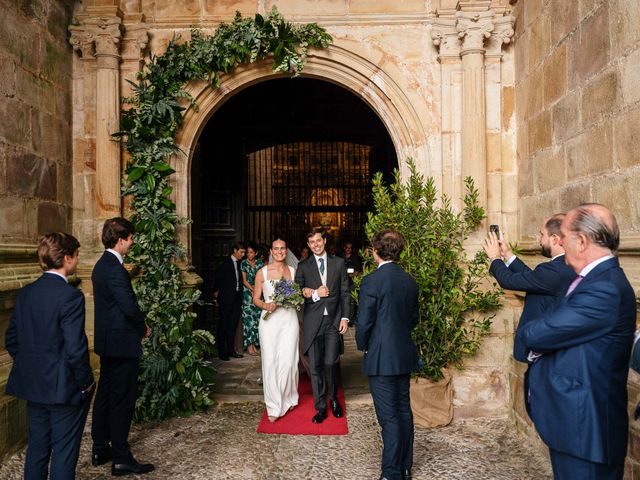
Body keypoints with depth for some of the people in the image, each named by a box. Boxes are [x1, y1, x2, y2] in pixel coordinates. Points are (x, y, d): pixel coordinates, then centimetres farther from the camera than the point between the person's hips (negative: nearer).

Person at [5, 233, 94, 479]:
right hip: (63, 388, -7)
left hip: (32, 386, 7)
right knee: (64, 451, 8)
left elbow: (11, 340, 9)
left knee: (37, 447, 21)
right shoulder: (70, 296, -21)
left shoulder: (25, 293, 2)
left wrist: (28, 367, 18)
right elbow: (75, 349, -23)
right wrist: (86, 383, -9)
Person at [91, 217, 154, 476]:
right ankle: (121, 458, 10)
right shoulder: (115, 268, -21)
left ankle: (100, 450, 30)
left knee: (106, 394, 17)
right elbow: (129, 307, -24)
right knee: (123, 399, -1)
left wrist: (139, 324, 10)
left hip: (107, 341, 10)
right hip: (122, 343, -10)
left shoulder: (102, 264, 11)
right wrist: (143, 328, -6)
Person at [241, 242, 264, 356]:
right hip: (248, 293, -3)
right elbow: (244, 280, -4)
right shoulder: (244, 263, -1)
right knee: (248, 318, -5)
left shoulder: (260, 262, 7)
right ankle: (249, 345, -2)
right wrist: (253, 290, -13)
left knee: (257, 318, 3)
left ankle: (254, 343, 12)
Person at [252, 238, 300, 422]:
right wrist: (266, 305, -14)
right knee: (270, 362, -1)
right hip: (270, 320, -1)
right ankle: (274, 406, 12)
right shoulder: (263, 272, 2)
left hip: (289, 319, 1)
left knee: (288, 361, -2)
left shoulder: (293, 271, 9)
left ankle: (288, 398, 22)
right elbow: (256, 299, 5)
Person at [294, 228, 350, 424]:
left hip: (334, 320, 0)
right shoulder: (303, 266, 7)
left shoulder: (338, 263, 7)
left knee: (330, 363, -4)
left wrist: (345, 317, -1)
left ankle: (333, 399, 24)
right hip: (313, 321, 1)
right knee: (315, 366, 3)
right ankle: (320, 408, 16)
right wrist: (315, 294, -12)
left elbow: (345, 292, 6)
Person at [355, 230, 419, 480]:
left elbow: (363, 322, -15)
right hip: (405, 355, 7)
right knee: (404, 411, 17)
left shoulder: (371, 281, -17)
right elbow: (414, 318, 12)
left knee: (389, 417, 1)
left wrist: (363, 346, 2)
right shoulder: (410, 281, 4)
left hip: (381, 358, -7)